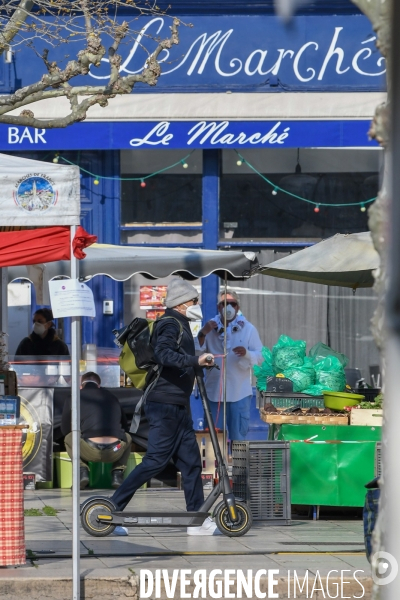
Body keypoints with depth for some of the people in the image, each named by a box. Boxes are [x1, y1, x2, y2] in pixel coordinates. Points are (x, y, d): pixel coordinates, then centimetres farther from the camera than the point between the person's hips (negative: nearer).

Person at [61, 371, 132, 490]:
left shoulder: (73, 399, 17)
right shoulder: (112, 397, 25)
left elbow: (65, 430, 28)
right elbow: (125, 426, 36)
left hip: (90, 452, -2)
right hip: (115, 452, 2)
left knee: (69, 438, 30)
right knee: (127, 437, 36)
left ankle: (82, 470, 8)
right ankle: (117, 473, 16)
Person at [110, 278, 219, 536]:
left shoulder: (181, 326, 20)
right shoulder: (171, 325, -12)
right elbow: (164, 353, -30)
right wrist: (195, 360, -34)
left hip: (178, 407, 10)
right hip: (165, 405, -10)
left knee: (191, 461, 7)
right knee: (156, 460, -11)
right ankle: (112, 508, -7)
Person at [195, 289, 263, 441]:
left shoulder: (248, 329, 2)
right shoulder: (210, 327, 6)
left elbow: (261, 357, -3)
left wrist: (247, 353, -24)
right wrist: (202, 334, -19)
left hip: (239, 392, -2)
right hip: (214, 391, 2)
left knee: (238, 436, 3)